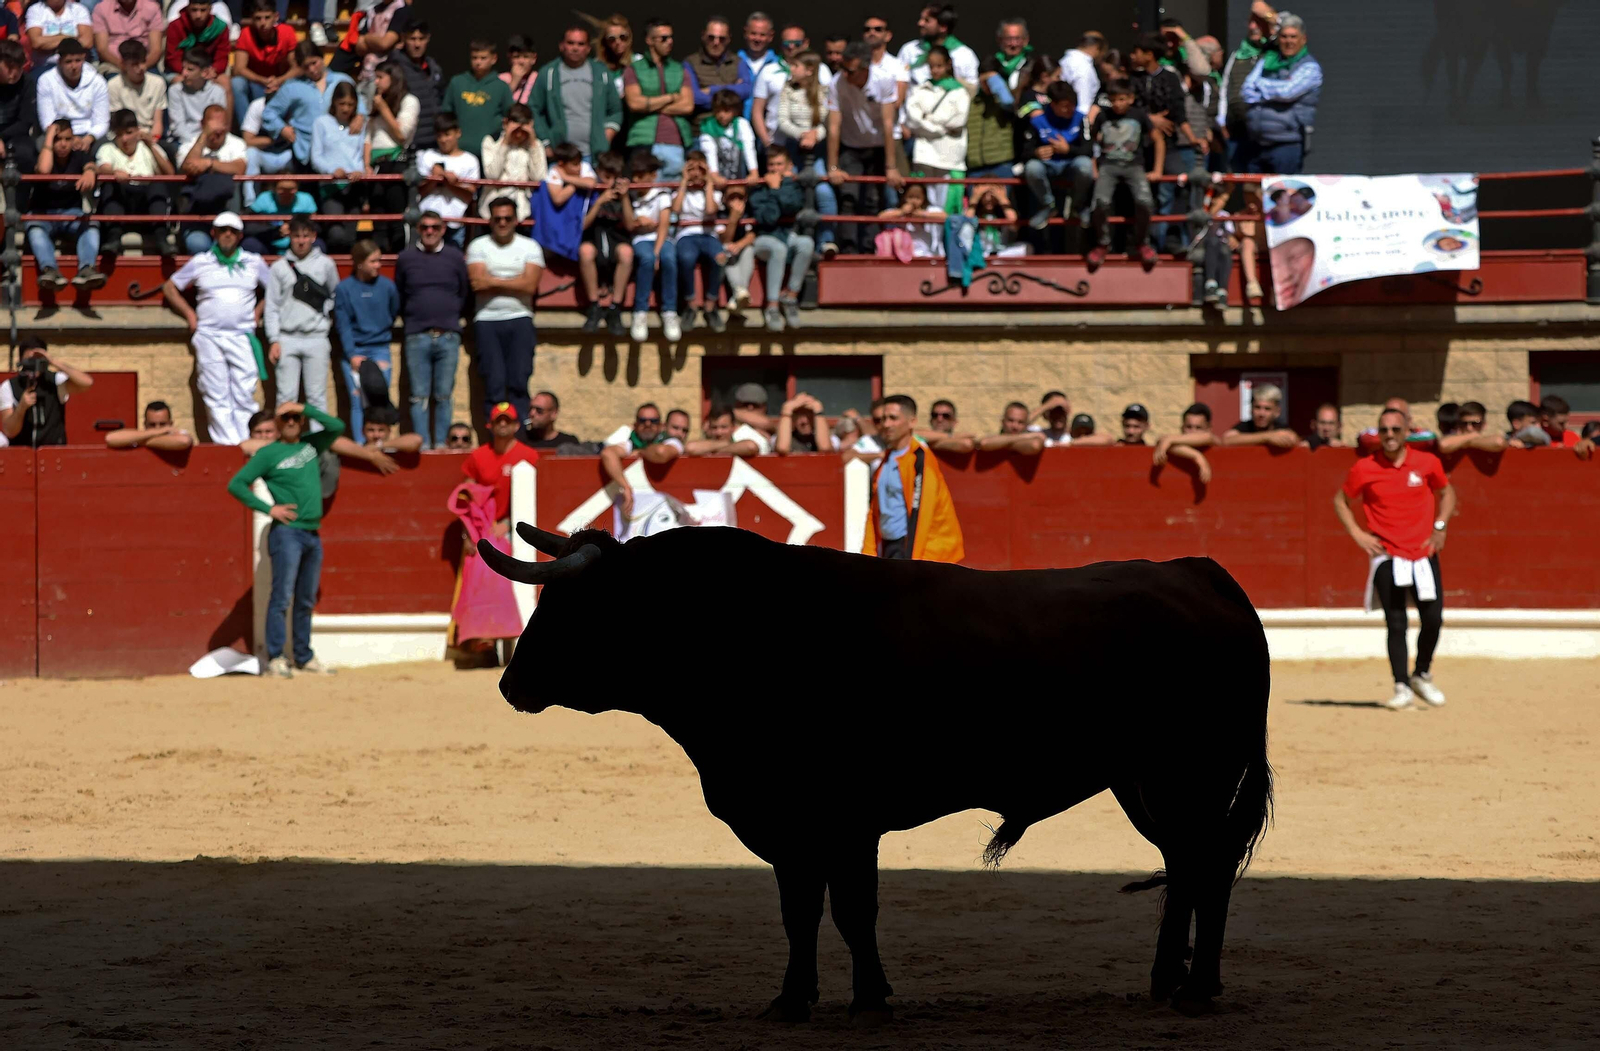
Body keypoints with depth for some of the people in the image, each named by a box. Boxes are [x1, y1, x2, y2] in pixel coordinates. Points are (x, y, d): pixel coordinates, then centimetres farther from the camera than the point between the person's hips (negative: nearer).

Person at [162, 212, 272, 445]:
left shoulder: (254, 262, 11)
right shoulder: (200, 262, 9)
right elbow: (170, 287, 18)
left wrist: (257, 312, 9)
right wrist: (189, 314, 8)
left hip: (242, 336, 0)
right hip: (209, 336, 0)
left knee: (245, 395, -6)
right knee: (216, 394, -5)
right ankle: (226, 442, -6)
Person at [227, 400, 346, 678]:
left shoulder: (311, 446, 16)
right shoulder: (268, 454, 1)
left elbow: (337, 427, 10)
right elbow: (236, 484, -2)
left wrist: (305, 408, 5)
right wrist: (268, 508, -8)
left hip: (313, 533, 6)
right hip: (287, 532, -6)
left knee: (306, 601, 9)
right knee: (281, 597, -9)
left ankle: (304, 658, 15)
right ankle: (275, 658, -9)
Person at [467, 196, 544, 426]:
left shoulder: (530, 247, 8)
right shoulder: (478, 247, 7)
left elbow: (530, 285, -5)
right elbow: (478, 282, -7)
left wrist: (493, 281, -6)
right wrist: (513, 283, -4)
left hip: (519, 320, 0)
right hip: (487, 320, 0)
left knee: (518, 381, -7)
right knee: (494, 382, -6)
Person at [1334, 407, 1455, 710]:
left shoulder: (1427, 463, 1)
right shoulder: (1364, 469, -3)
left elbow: (1446, 493, 19)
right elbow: (1341, 501, 12)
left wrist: (1440, 527, 6)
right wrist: (1356, 534, 0)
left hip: (1424, 552, 2)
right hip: (1387, 556, -2)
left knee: (1433, 619, -2)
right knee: (1396, 624, -5)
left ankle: (1422, 676, 21)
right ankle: (1402, 688, 3)